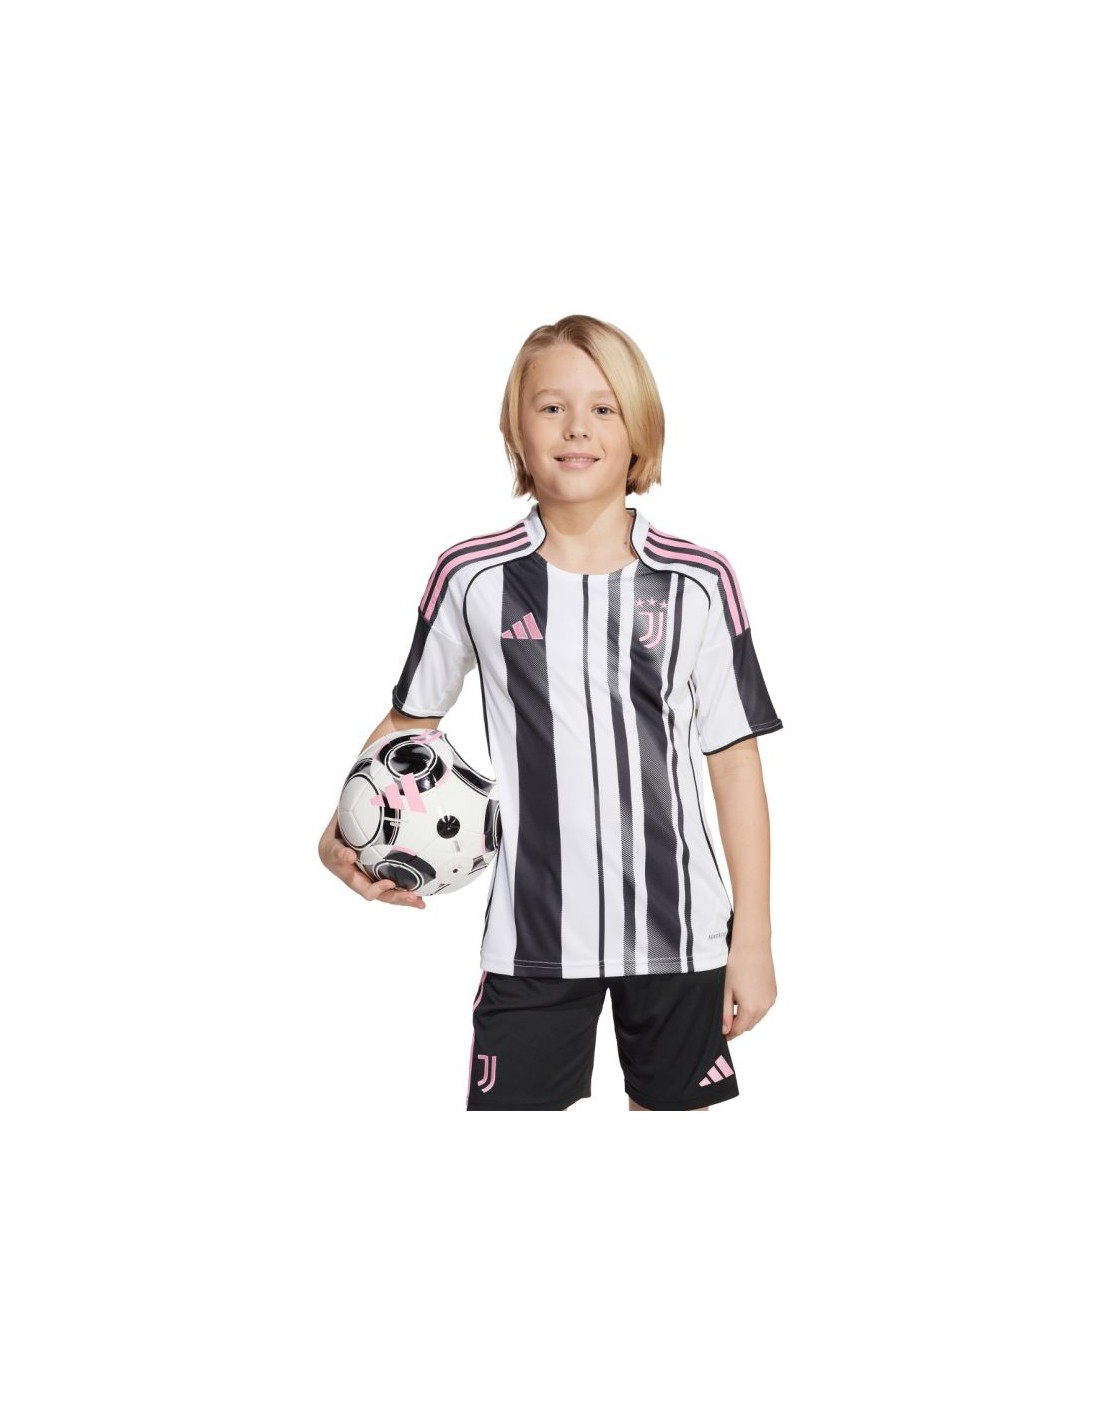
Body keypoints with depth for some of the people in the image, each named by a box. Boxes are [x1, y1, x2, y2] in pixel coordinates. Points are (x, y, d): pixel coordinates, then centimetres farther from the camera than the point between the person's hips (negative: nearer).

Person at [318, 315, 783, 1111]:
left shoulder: (700, 585, -3)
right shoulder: (471, 578, -3)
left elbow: (735, 762, 1)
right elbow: (413, 718, 10)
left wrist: (754, 938, 0)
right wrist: (345, 828, -7)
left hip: (675, 929, 1)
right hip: (533, 934, 0)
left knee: (677, 1107, 12)